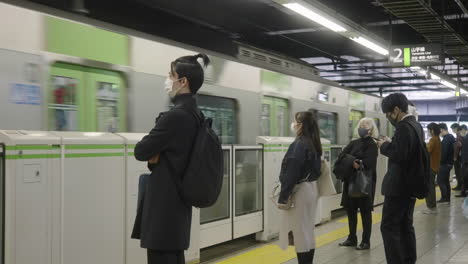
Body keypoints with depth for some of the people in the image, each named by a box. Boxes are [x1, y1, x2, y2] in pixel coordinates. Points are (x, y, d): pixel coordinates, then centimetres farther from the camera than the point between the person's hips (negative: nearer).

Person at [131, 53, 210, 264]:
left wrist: (153, 152, 4)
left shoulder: (176, 115, -21)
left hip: (164, 201, -10)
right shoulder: (194, 113, 10)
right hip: (177, 199, 10)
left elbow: (140, 152, -16)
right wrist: (157, 153, -5)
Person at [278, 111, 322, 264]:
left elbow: (291, 174, -21)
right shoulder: (314, 144, 9)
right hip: (311, 189, 9)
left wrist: (283, 197, -16)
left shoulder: (298, 145, -18)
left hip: (299, 191, -9)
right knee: (308, 230, 15)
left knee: (299, 232, -2)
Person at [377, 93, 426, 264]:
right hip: (411, 184, 10)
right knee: (405, 225, 15)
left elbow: (399, 155, -25)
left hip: (399, 185, -10)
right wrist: (391, 143, 11)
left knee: (389, 226, -7)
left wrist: (385, 146, -10)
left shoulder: (404, 127, -18)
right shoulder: (416, 125, 12)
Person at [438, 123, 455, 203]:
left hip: (445, 163, -10)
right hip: (449, 163, 10)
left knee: (440, 181, -4)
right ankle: (447, 198, 19)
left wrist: (440, 162, -13)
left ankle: (444, 198, -4)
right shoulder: (451, 137, 12)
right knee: (446, 181, 15)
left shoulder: (446, 139, -20)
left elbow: (444, 152, -23)